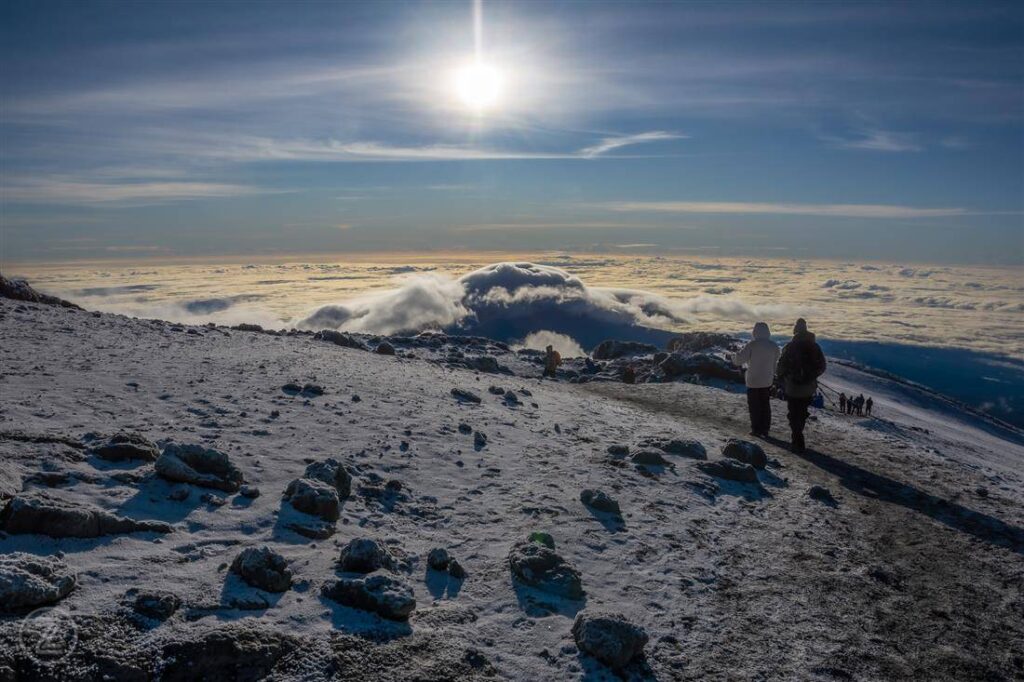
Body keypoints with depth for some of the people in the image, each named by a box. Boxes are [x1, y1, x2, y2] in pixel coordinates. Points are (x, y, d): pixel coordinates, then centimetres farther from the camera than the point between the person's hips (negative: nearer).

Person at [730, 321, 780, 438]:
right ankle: (765, 429, 20)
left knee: (754, 406, 7)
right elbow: (776, 361, 7)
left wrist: (733, 358, 1)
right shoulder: (773, 346, -2)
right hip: (767, 381, 5)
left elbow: (739, 359, -20)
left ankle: (757, 430, 10)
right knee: (765, 405, 15)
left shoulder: (752, 345, -18)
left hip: (753, 381, -4)